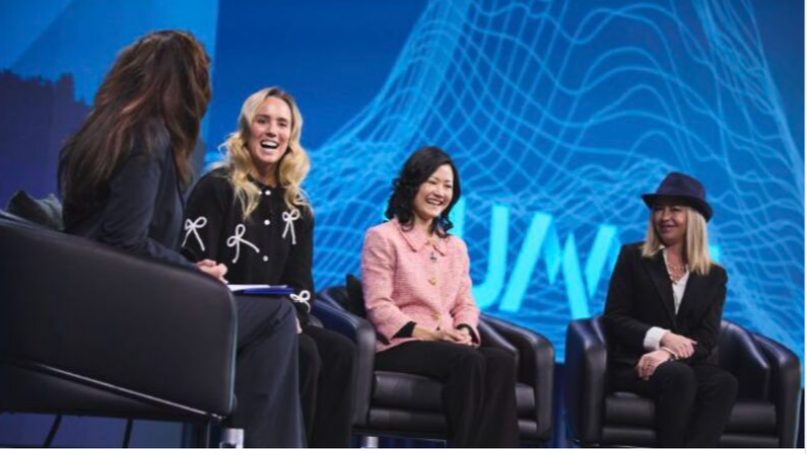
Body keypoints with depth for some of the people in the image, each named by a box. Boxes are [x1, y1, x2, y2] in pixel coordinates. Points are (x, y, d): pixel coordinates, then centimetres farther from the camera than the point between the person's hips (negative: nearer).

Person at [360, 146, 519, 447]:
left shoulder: (455, 246, 24)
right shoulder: (383, 237, 4)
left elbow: (466, 304, 17)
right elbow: (378, 306, -6)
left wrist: (464, 331, -9)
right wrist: (430, 335, -18)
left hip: (449, 346, 5)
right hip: (399, 346, -5)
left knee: (502, 361, -30)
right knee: (469, 361, -36)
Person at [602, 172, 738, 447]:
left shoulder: (714, 274, 13)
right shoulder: (633, 257, 10)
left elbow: (707, 337, 2)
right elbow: (614, 318, 2)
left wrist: (668, 353, -19)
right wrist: (662, 337, -14)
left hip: (691, 363, 2)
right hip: (636, 362, -2)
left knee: (724, 383, -32)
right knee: (678, 376, -37)